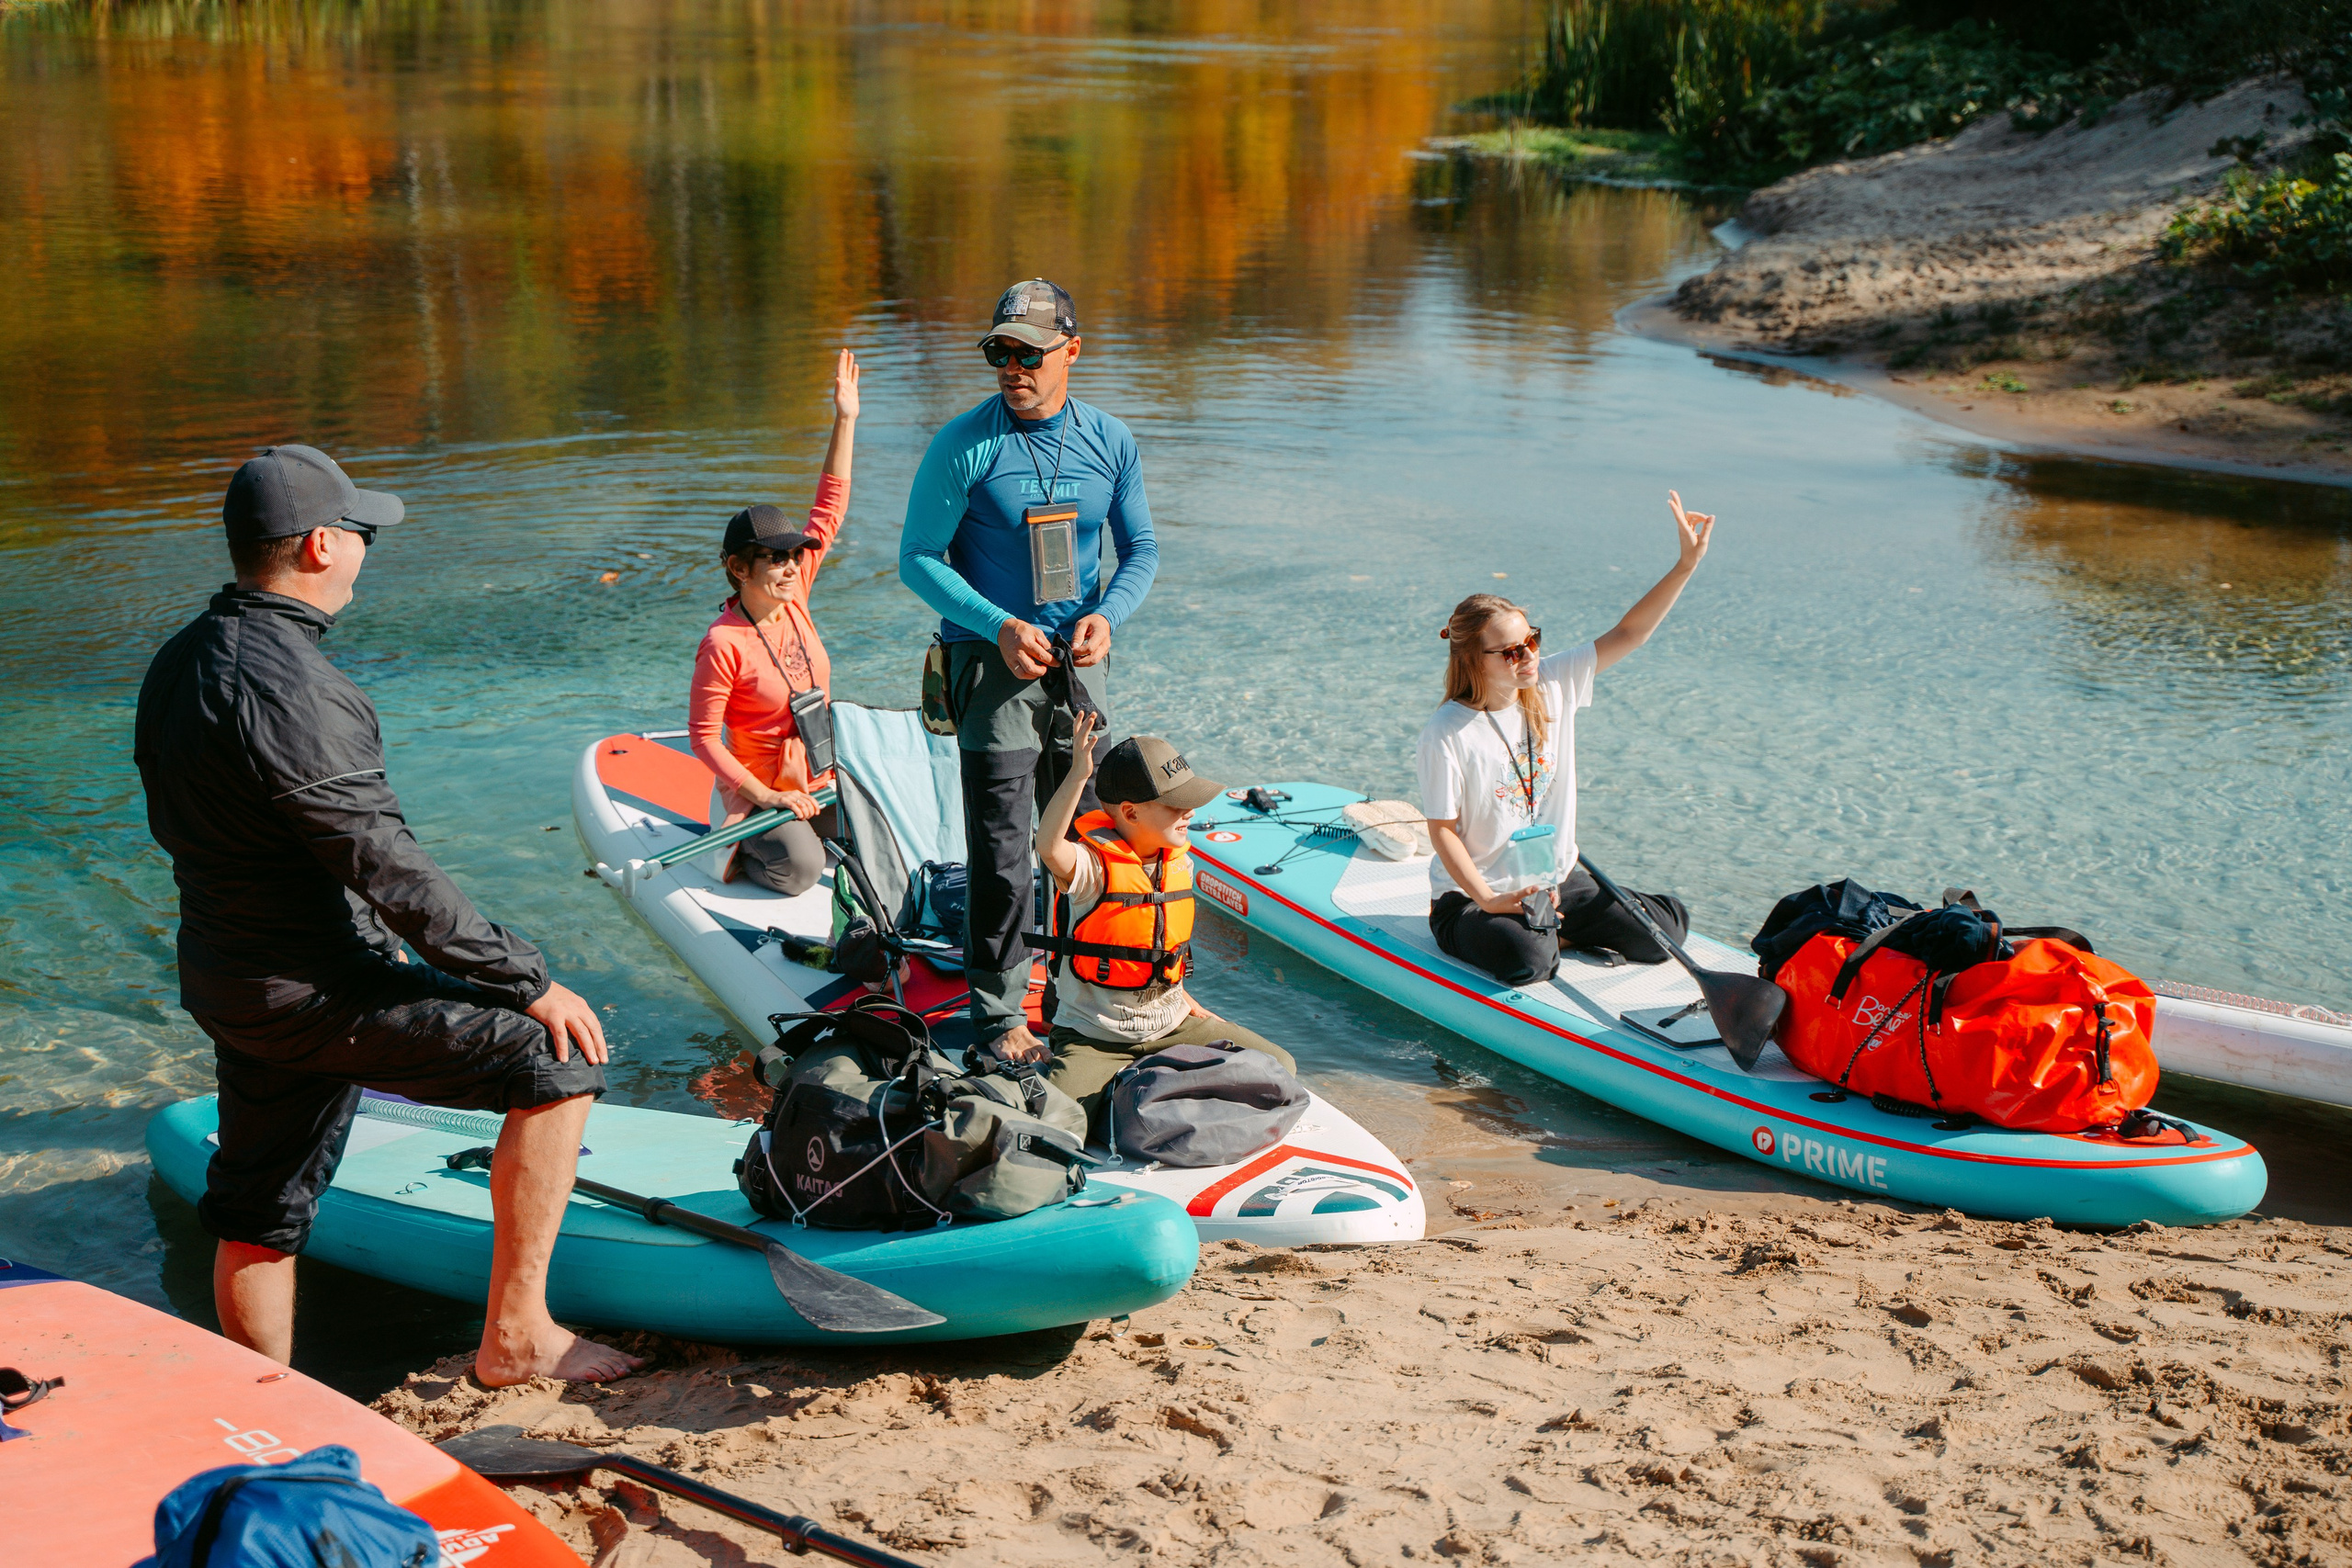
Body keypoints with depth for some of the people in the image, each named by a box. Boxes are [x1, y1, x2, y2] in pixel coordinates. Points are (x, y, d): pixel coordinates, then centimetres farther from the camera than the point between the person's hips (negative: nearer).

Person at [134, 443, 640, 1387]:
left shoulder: (178, 662, 8)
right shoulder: (287, 684, -23)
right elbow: (385, 865, -25)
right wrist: (531, 982, -19)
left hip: (225, 982, 10)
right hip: (314, 990, -10)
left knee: (258, 1213, 19)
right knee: (557, 1058, -7)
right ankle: (514, 1338, -2)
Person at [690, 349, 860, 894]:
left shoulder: (793, 596, -1)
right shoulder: (724, 644, -19)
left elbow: (828, 513, 1)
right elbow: (703, 735, -16)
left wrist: (845, 421, -4)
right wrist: (764, 794, -23)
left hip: (820, 777, 6)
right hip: (759, 785, -6)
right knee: (800, 869, -27)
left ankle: (795, 833, 16)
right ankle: (740, 845, 5)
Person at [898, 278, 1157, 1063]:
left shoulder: (1110, 441, 1)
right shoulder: (964, 444, -11)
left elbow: (1140, 549, 10)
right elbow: (919, 558, -8)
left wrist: (1106, 615, -10)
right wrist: (1000, 628, -20)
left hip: (1076, 659, 5)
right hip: (992, 660, -4)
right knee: (1002, 847, -5)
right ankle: (997, 1013, 6)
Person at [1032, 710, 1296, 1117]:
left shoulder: (1179, 863, 4)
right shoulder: (1092, 866, -19)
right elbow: (1049, 847, -43)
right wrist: (1078, 775, -50)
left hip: (1171, 1027, 6)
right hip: (1094, 1037, -6)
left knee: (1278, 1066, -1)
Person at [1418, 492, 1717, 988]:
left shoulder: (1552, 686, -2)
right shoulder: (1446, 734, -18)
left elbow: (1627, 634, -4)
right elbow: (1443, 832, -15)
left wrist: (1686, 565, -14)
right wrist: (1491, 901, -26)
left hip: (1559, 880, 6)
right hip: (1472, 897, -6)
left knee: (1668, 927, -7)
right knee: (1526, 960, -37)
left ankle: (1548, 926, 9)